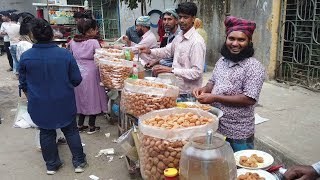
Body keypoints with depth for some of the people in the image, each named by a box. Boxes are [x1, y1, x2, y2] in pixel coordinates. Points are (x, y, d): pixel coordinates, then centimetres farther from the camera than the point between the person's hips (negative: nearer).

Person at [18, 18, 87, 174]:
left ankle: (51, 165, 31)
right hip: (64, 103, 0)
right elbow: (77, 80, -7)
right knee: (71, 131, 16)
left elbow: (23, 84, 2)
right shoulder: (65, 54, -15)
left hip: (40, 105, 1)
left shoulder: (25, 57, -12)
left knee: (46, 133, 18)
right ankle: (79, 162, 25)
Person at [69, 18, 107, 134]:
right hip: (90, 73, -5)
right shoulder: (93, 42, -13)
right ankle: (91, 126, 16)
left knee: (81, 98, 17)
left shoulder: (73, 41, 3)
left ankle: (80, 124, 24)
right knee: (92, 98, 7)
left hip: (78, 72, 6)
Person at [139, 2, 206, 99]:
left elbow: (197, 72, -23)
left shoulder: (197, 42, -20)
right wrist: (150, 51, 6)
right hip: (176, 89, 8)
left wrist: (171, 70, -28)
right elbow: (168, 51, 22)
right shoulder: (179, 36, 6)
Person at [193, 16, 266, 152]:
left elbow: (249, 99, -23)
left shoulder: (254, 67, -16)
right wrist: (205, 89, -6)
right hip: (215, 127, 6)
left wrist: (215, 97, -23)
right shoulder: (222, 60, 5)